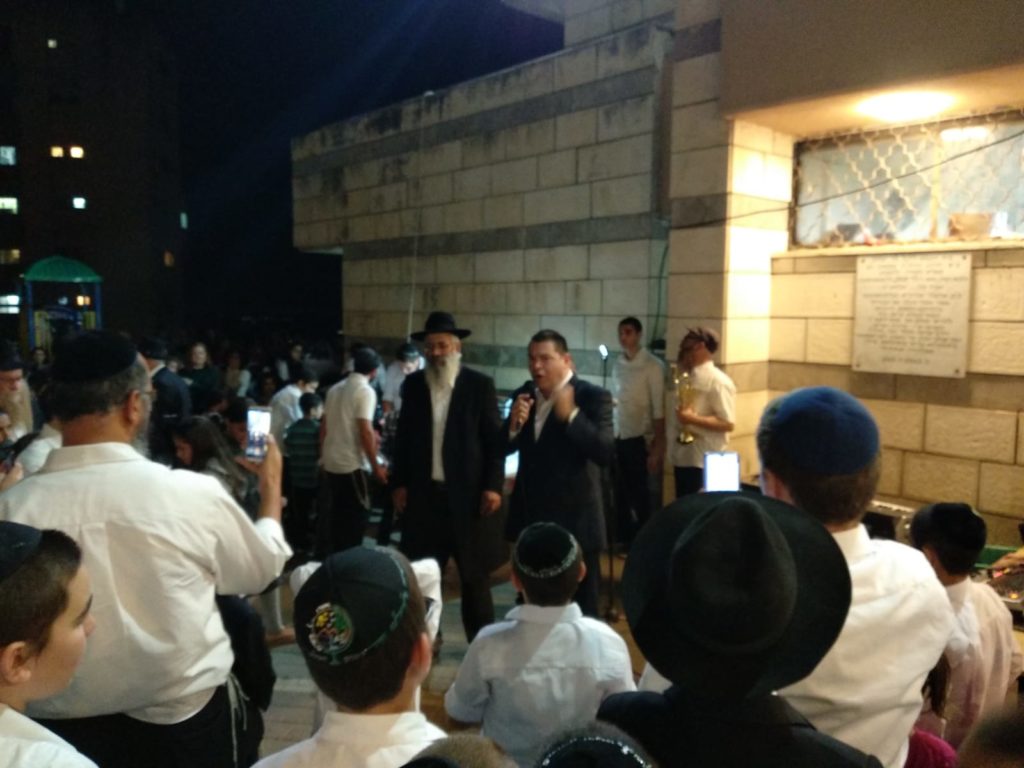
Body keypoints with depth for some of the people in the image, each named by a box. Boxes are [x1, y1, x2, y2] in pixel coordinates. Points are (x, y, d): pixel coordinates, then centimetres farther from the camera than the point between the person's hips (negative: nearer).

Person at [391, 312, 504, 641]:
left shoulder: (480, 384, -4)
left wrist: (493, 485, -10)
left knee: (475, 574, 9)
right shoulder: (413, 384, 6)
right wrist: (399, 483, 5)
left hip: (467, 492, -3)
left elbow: (495, 438, -4)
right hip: (423, 491, 3)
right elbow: (403, 436, 10)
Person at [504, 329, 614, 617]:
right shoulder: (523, 394, 6)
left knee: (581, 611, 8)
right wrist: (514, 425, -15)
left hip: (575, 521, -5)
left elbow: (606, 453, -23)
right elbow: (504, 448, 6)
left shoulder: (593, 396, -12)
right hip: (531, 517, 6)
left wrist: (571, 415, -32)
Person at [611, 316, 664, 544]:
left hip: (639, 438, -5)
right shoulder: (618, 364, 8)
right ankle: (625, 538, 26)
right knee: (622, 492, 13)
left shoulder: (652, 365, -10)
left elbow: (658, 409, -12)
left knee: (640, 493, 6)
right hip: (618, 437, 5)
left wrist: (657, 447, -14)